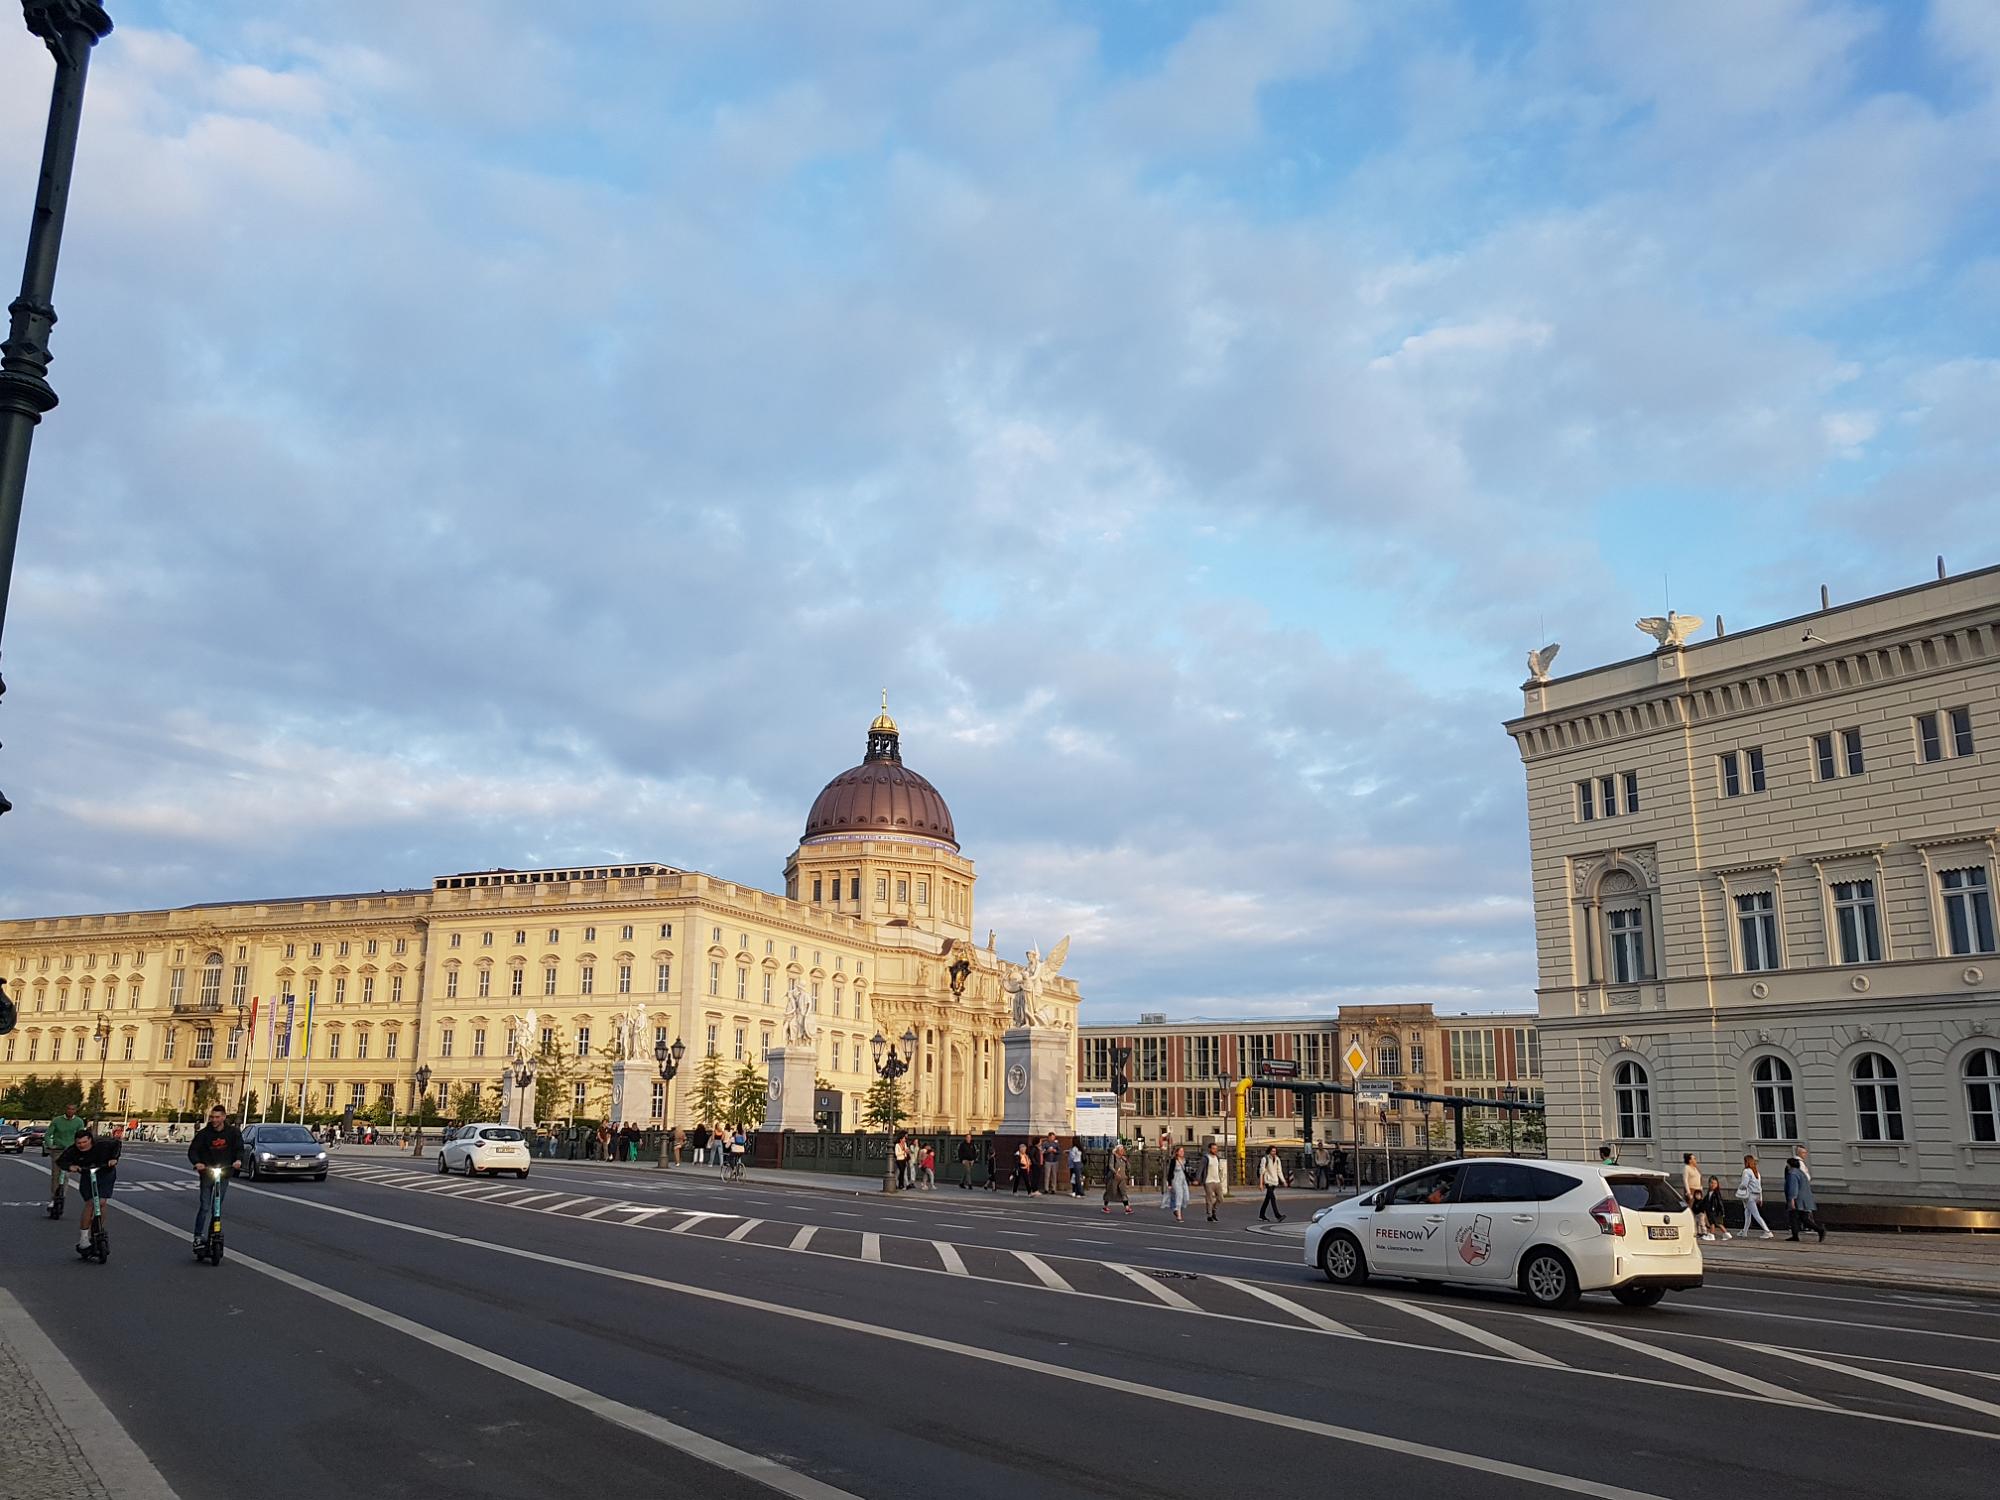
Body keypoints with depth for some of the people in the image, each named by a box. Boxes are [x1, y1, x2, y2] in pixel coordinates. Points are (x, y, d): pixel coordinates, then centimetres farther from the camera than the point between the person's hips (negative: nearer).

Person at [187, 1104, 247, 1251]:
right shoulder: (204, 1133, -4)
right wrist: (197, 1162, -24)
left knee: (218, 1207, 7)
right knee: (204, 1206, -9)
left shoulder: (233, 1132, -1)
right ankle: (198, 1237, -5)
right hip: (207, 1172, -2)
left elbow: (239, 1148, 2)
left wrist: (238, 1160, -19)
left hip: (224, 1173, 2)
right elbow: (193, 1150, -4)